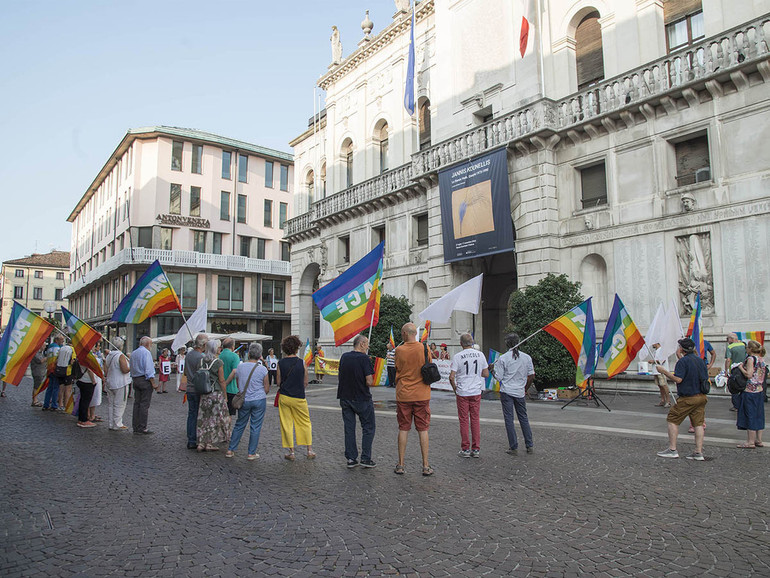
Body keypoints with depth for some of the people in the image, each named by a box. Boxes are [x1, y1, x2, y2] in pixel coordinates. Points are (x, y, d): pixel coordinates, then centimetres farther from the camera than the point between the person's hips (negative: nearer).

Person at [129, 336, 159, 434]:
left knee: (136, 403, 11)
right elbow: (148, 370, -17)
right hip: (145, 381, -8)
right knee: (144, 404, -5)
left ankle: (135, 427, 14)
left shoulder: (133, 353, 15)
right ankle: (142, 428, -4)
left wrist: (133, 380, 20)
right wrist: (153, 384, -15)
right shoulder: (146, 352, -11)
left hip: (135, 380, 8)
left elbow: (130, 368, 18)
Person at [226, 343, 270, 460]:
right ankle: (252, 453, 12)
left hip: (244, 400, 3)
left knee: (239, 425, 16)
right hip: (259, 401, -3)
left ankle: (231, 450, 21)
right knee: (255, 427, 6)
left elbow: (237, 385, 9)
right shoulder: (263, 369, -11)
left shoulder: (240, 367, -3)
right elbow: (267, 389, -4)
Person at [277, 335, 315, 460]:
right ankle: (310, 450, 17)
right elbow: (305, 383, 0)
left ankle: (291, 452, 14)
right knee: (305, 423, 14)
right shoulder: (302, 363, -8)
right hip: (299, 398, -1)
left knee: (286, 424, 10)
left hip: (284, 397, 1)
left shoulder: (280, 363, -5)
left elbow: (278, 382, 1)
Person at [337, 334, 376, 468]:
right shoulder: (364, 358, -15)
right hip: (362, 398, -5)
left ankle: (351, 458, 12)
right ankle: (365, 458, 7)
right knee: (368, 428, 8)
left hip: (345, 397, 5)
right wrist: (371, 383, 2)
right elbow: (369, 382, -18)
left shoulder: (344, 357, 4)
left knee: (349, 428, 11)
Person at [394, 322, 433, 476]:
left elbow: (397, 370, 3)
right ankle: (426, 466, 9)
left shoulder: (399, 350, -7)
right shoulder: (425, 349, -5)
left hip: (403, 394, 0)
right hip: (422, 395, 0)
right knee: (423, 429, 7)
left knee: (403, 429, 9)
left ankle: (400, 465, 14)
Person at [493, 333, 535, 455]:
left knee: (509, 419, 3)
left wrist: (493, 369, 10)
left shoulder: (502, 358, -9)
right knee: (523, 418, 15)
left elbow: (498, 377, -8)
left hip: (506, 392, -3)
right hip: (520, 392, 3)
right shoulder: (527, 357, 1)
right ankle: (529, 446, 19)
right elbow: (531, 377, 4)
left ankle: (513, 447, 4)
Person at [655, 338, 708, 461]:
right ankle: (699, 452, 8)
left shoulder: (683, 361, -14)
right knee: (698, 423, 8)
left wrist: (664, 371, -12)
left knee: (672, 420, 3)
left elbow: (678, 379, -21)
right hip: (701, 397, 7)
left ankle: (672, 449, 3)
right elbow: (705, 378, 19)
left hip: (687, 398, -7)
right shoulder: (701, 360, 9)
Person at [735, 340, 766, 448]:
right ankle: (758, 440, 21)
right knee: (758, 415, 14)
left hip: (750, 391, -8)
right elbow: (763, 374, 16)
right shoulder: (762, 359, 10)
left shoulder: (751, 359, -16)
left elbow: (749, 374, -23)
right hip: (760, 391, 8)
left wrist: (741, 367, -9)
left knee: (750, 415, -3)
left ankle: (750, 442, 2)